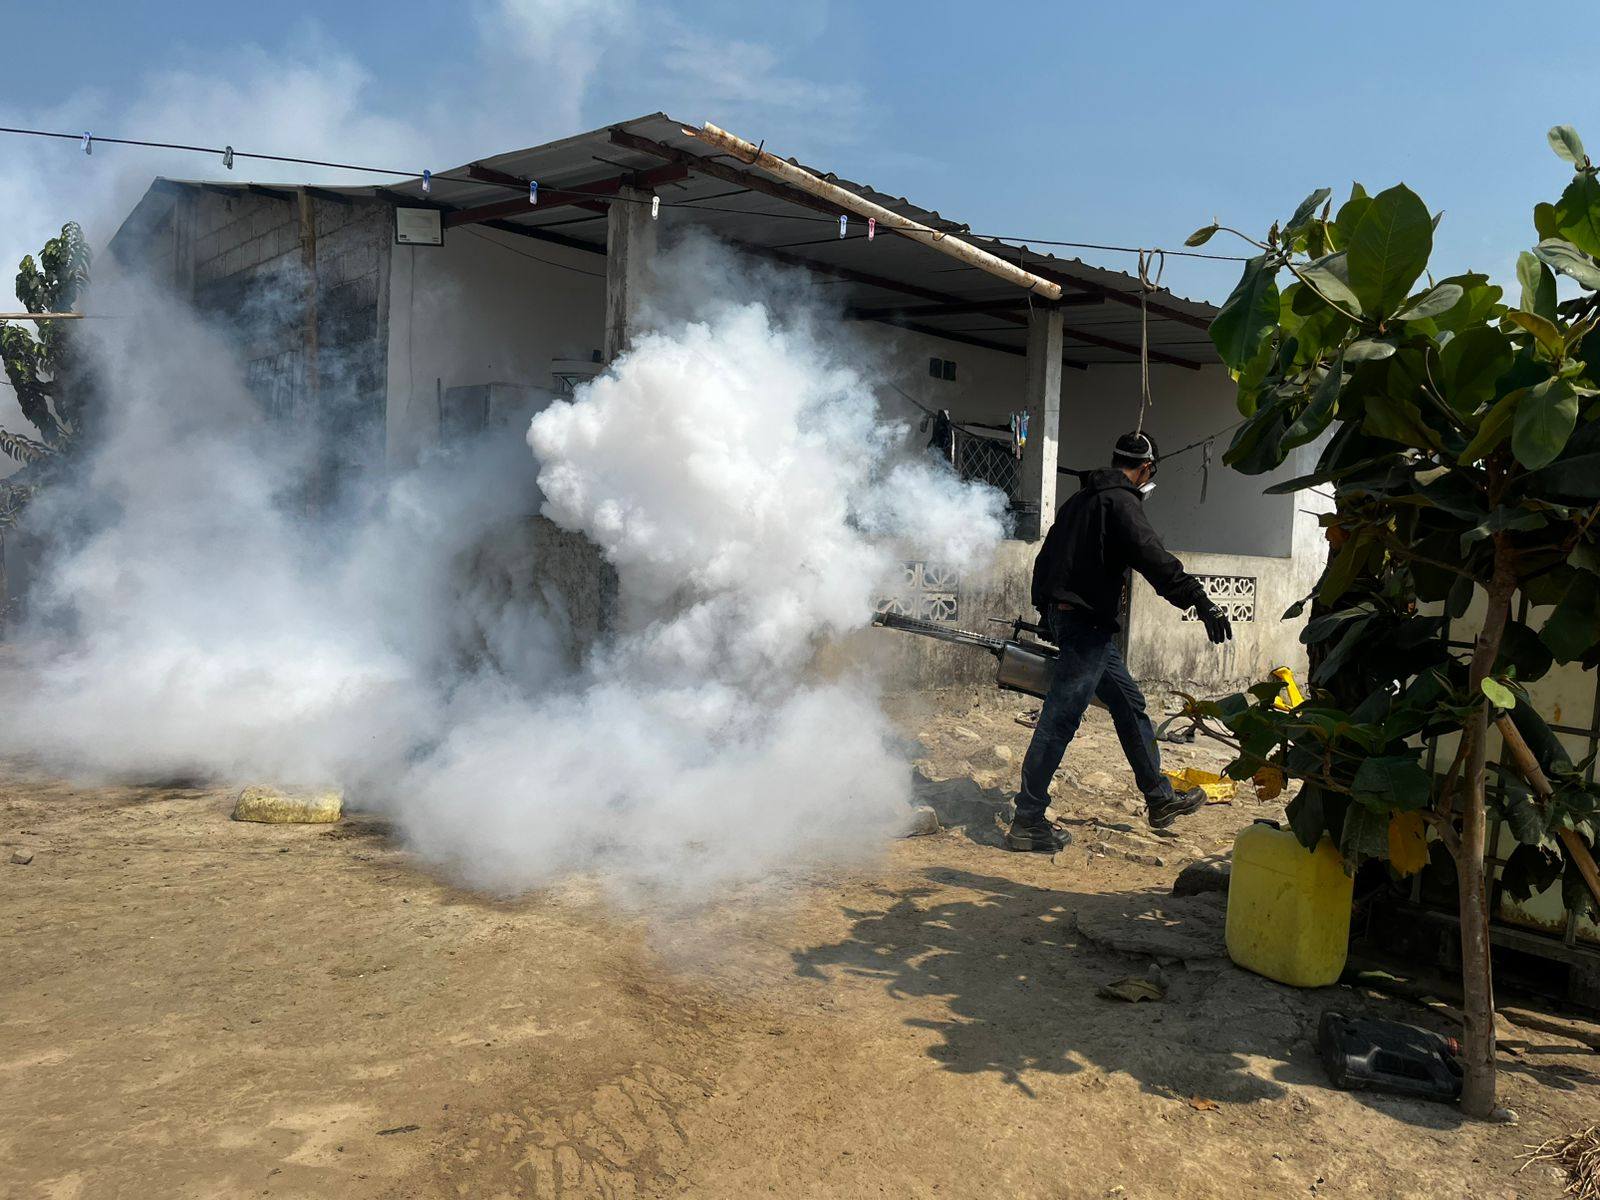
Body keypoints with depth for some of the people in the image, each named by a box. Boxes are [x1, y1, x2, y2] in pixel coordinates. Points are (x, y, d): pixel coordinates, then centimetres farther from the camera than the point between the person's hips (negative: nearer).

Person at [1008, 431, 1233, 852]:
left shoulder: (1082, 499, 19)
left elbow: (1047, 557, 24)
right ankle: (1027, 822, -6)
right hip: (1087, 622, -10)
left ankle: (1159, 798, 27)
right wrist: (1201, 602, -27)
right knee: (1060, 720, -9)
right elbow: (1154, 558, -24)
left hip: (1062, 613, 10)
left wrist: (1046, 609, 30)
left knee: (1129, 704, 18)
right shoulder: (1121, 502, -10)